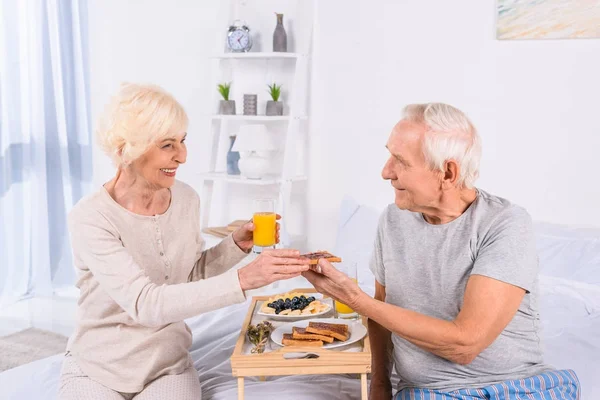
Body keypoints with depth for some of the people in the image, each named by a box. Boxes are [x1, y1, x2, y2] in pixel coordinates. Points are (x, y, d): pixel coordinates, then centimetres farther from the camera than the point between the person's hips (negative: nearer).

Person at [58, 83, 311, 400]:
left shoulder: (186, 199, -5)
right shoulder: (90, 218, -21)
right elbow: (145, 304, -30)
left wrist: (237, 244, -9)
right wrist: (242, 280, -37)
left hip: (168, 365, 3)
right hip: (95, 370, -2)